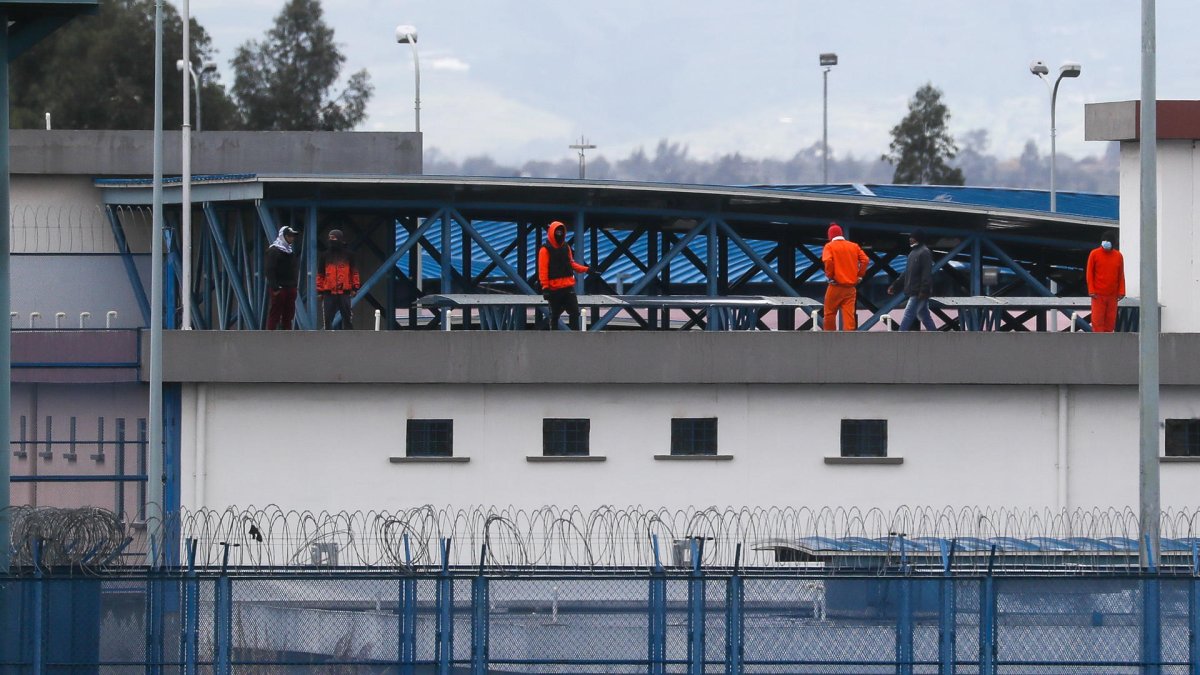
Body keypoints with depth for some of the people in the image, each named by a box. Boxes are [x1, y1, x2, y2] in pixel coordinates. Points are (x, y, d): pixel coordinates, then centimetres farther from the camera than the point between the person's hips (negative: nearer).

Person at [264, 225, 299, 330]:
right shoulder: (274, 251, -8)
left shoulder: (291, 251, 19)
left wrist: (294, 287, 14)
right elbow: (270, 270, -15)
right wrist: (275, 288, -21)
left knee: (288, 315, 8)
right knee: (274, 315, -8)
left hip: (290, 289, 8)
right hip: (278, 289, -8)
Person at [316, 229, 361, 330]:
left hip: (344, 292, -1)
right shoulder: (326, 255, 8)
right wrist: (320, 290, 3)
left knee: (346, 318, 3)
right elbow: (320, 274, 9)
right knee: (328, 319, 0)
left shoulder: (347, 255, 6)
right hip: (329, 293, 1)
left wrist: (355, 287, 1)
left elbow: (354, 272, 9)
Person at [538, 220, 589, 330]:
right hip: (554, 288, -5)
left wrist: (586, 269, 10)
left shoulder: (566, 247, 12)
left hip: (568, 286, 5)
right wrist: (545, 287, -17)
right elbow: (543, 270, -11)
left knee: (574, 312, -2)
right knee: (555, 314, 3)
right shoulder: (545, 250, -7)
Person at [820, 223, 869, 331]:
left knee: (830, 314, 9)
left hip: (836, 286, -3)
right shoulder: (854, 246, 10)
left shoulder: (829, 246, -1)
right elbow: (865, 260, 1)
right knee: (849, 314, -1)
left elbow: (828, 261, -19)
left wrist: (829, 275, -6)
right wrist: (859, 275, 7)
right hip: (851, 286, 3)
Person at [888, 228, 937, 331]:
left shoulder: (924, 252, -10)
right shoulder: (913, 252, 19)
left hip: (919, 293, -10)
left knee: (907, 317, -12)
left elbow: (927, 273, -19)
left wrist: (924, 291, -26)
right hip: (914, 292, 10)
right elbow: (907, 273, 25)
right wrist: (895, 285, 21)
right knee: (924, 316, 11)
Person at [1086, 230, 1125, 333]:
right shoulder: (1094, 254, 0)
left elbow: (1121, 275, 10)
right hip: (1098, 295, -2)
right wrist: (1091, 290, -7)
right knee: (1097, 320, -8)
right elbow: (1089, 273, 0)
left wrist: (1121, 291, 3)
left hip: (1112, 295, 3)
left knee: (1110, 321, 2)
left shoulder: (1118, 256, 7)